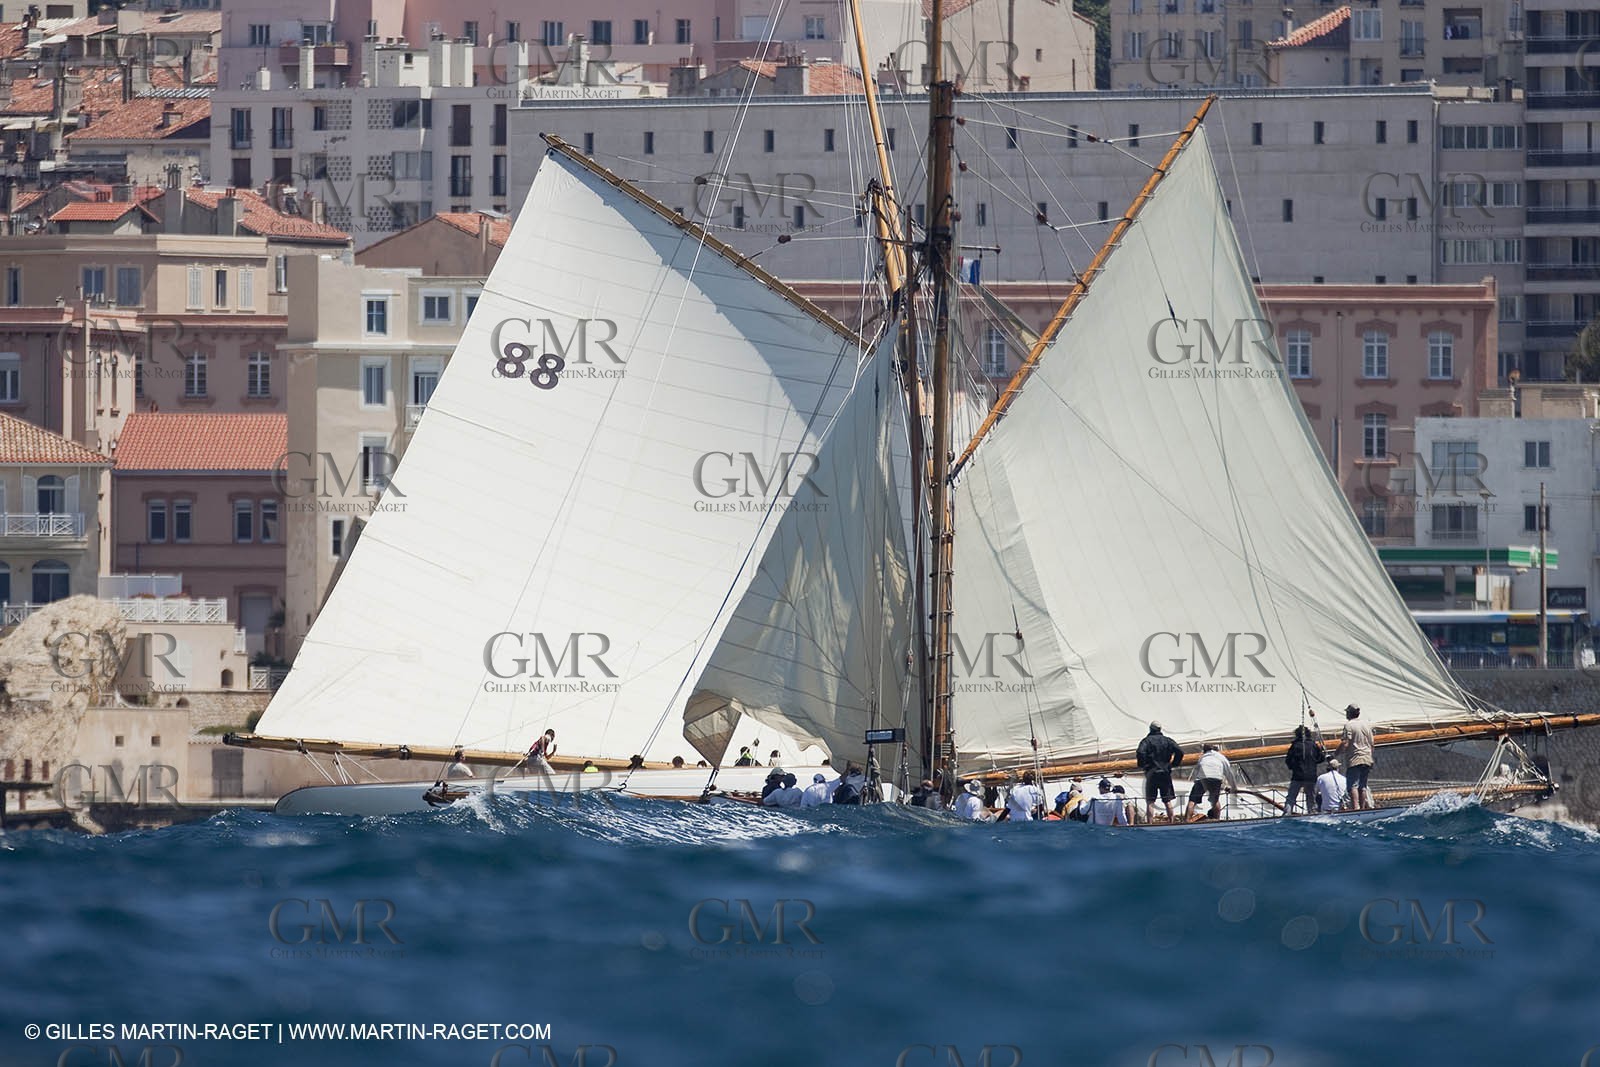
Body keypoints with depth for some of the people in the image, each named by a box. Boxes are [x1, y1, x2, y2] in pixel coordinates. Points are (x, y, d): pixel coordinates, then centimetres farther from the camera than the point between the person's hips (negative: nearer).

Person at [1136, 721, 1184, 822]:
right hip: (1166, 772, 3)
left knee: (1150, 801, -2)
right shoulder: (1167, 740, 7)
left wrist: (1142, 765, -5)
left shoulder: (1147, 741, -2)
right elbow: (1180, 752, -2)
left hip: (1151, 773, -3)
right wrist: (1174, 764, 9)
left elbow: (1140, 753, -19)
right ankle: (1171, 822, 7)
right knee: (1167, 800, 9)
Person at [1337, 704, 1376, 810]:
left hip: (1354, 761, -6)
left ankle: (1356, 807, -23)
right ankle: (1363, 808, 6)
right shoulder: (1367, 726, 15)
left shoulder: (1349, 725, -6)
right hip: (1367, 760, 6)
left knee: (1353, 785, -11)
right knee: (1362, 786, 9)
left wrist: (1337, 753, 1)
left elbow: (1345, 744, -14)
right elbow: (1371, 745, 19)